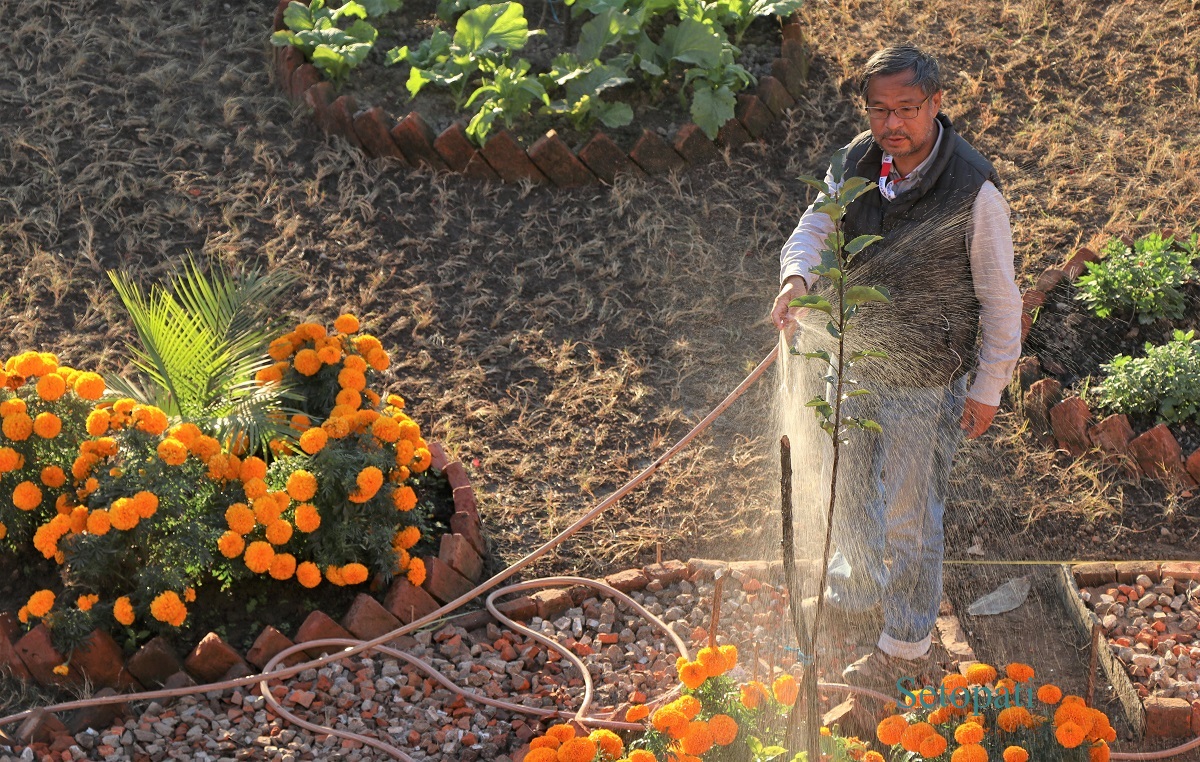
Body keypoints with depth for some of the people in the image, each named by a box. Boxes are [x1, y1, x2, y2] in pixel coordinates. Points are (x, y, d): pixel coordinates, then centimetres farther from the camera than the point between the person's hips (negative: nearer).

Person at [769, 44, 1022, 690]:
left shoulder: (973, 189, -24)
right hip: (855, 357, 6)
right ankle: (856, 593, 50)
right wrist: (796, 278, -27)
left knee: (909, 512, 6)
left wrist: (987, 389, -8)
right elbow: (813, 230, -2)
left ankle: (905, 649, 25)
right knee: (849, 489, 24)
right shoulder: (856, 163, -8)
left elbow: (999, 297, -14)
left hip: (927, 378, -6)